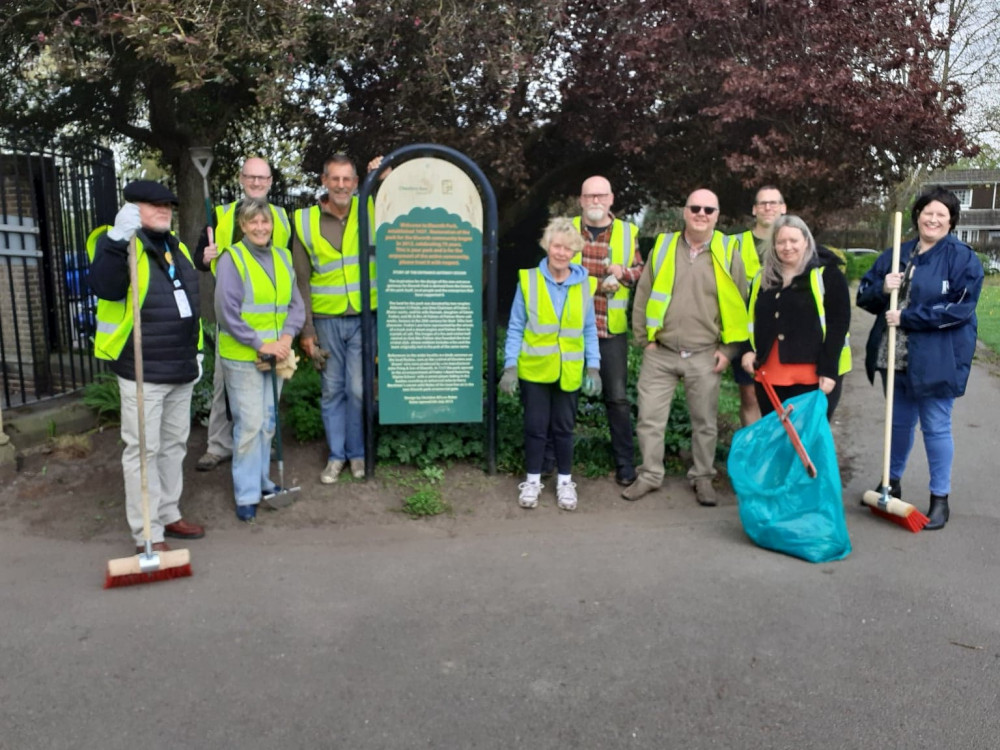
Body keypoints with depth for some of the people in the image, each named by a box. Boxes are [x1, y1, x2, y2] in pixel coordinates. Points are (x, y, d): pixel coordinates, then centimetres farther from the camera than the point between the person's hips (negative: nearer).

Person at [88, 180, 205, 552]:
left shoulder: (176, 248, 15)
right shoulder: (120, 243, -9)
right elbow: (104, 288, -29)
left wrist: (196, 350, 21)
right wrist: (117, 240, -41)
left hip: (181, 369, 8)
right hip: (142, 371, -8)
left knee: (174, 445, 16)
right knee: (143, 450, -3)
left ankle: (169, 515, 30)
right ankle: (147, 535, 4)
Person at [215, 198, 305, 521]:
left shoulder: (283, 257, 8)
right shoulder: (231, 259, -9)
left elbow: (296, 304, 7)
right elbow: (227, 312, -13)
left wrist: (286, 338, -9)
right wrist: (260, 344, -15)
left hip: (275, 355, 6)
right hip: (242, 357, -5)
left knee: (268, 422, 14)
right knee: (249, 425, -4)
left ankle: (261, 480, 29)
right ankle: (246, 495, 7)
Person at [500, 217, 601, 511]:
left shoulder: (582, 283, 1)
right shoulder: (528, 280, -6)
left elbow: (589, 330, 6)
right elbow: (515, 328, -3)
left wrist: (593, 367, 0)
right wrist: (510, 366, -8)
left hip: (569, 372, 2)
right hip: (534, 369, -1)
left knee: (564, 427, 12)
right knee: (535, 426, 7)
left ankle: (565, 481, 27)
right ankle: (532, 480, 24)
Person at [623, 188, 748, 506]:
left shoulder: (727, 253, 0)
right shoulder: (663, 246, 3)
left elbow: (739, 305, 3)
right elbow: (642, 296, 6)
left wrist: (729, 349, -2)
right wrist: (644, 339, 2)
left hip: (705, 357, -1)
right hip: (660, 354, 1)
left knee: (705, 422, 10)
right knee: (649, 418, 5)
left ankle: (702, 478, 27)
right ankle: (649, 475, 22)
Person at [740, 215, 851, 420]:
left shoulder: (826, 274, -4)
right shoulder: (762, 277, 13)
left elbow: (838, 324, -9)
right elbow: (751, 320, 20)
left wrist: (828, 370, -15)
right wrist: (748, 349, 2)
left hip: (813, 376, -5)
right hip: (770, 376, 5)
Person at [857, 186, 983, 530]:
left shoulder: (963, 258, -7)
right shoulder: (895, 255, 9)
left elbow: (960, 308, -17)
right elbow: (863, 295, 9)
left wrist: (906, 317, -20)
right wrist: (882, 288, -14)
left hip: (936, 359, -5)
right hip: (896, 357, 5)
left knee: (936, 427, 3)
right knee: (899, 421, 18)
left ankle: (940, 498, 17)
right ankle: (892, 481, 36)